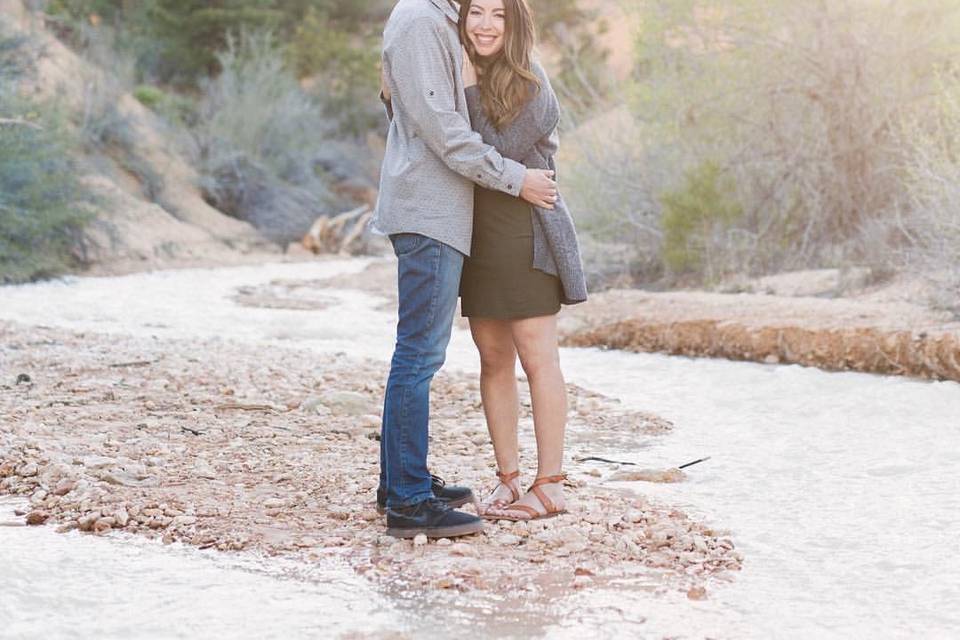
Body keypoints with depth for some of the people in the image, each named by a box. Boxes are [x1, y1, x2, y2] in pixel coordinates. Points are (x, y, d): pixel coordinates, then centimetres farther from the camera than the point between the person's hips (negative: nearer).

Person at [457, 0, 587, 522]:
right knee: (493, 359, 9)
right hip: (476, 237, 7)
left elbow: (498, 152, -18)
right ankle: (507, 478, 17)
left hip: (524, 236, -7)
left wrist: (469, 89, -15)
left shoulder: (531, 86, -10)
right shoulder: (458, 74, 10)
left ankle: (550, 487, 1)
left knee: (537, 359, -4)